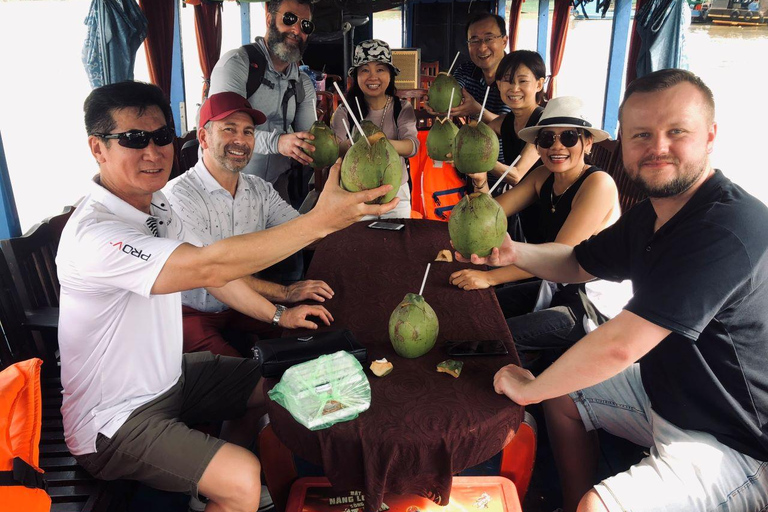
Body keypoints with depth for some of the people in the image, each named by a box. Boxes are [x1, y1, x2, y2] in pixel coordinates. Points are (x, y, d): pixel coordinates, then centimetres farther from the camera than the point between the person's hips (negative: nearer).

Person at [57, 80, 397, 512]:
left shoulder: (156, 203, 0)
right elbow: (209, 268, -41)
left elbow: (210, 271, 9)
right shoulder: (93, 235, -29)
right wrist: (320, 220, -44)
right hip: (113, 423, -9)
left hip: (169, 377, 9)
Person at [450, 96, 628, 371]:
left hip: (597, 304, -7)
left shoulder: (598, 183, -20)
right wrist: (480, 179, -22)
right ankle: (537, 361, 26)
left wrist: (490, 276, -29)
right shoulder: (543, 177, 2)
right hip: (558, 288, 7)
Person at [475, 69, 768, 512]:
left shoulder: (729, 227, -31)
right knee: (564, 396, 17)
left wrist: (528, 389, -19)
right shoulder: (650, 216, 0)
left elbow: (618, 345, -34)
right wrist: (512, 252, -9)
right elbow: (578, 263, 12)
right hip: (669, 392, 9)